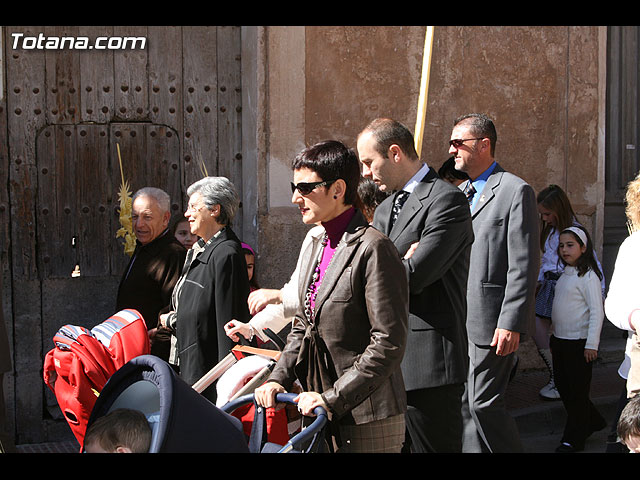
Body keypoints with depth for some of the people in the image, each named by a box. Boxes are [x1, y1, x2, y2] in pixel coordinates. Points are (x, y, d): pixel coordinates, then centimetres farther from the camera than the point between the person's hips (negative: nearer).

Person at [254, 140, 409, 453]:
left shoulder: (373, 248, -14)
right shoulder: (316, 247, 14)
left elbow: (389, 344, -19)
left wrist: (332, 398, -19)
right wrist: (279, 379, 4)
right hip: (321, 417, 8)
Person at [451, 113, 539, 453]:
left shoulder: (516, 191, -8)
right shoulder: (461, 193, 17)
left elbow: (524, 266, -13)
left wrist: (511, 324, -19)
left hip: (493, 321, -8)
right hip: (459, 320, 8)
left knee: (484, 403, -7)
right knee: (466, 403, 11)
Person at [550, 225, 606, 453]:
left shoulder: (588, 276, -13)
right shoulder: (565, 275, 11)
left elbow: (597, 311, -16)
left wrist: (592, 345, -19)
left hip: (578, 342, -8)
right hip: (560, 340, 8)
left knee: (577, 391, 0)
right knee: (563, 386, 13)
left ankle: (573, 439, 9)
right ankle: (592, 422, 30)